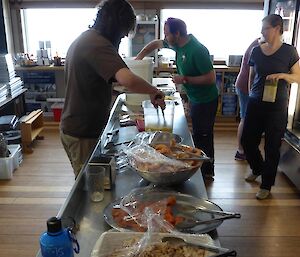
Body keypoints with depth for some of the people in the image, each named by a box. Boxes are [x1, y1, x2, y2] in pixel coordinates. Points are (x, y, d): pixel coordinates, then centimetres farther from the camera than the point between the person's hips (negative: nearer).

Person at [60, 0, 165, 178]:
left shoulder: (83, 39, 10)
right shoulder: (98, 43, -22)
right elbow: (128, 80, -37)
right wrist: (154, 92, -20)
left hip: (72, 127, 9)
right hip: (83, 134, -9)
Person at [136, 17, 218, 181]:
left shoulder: (197, 51, -26)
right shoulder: (177, 44, 1)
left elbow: (211, 78, -24)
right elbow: (156, 44, 17)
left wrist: (185, 79, -24)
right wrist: (139, 57, 7)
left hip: (205, 101, -9)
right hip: (194, 98, 9)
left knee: (202, 138, 0)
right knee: (199, 135, 18)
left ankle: (207, 173, 16)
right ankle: (203, 169, 32)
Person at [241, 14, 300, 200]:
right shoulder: (256, 51, 5)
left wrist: (282, 75, -20)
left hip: (277, 106, -4)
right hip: (255, 103, 4)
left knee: (272, 146, 4)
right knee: (247, 140, 8)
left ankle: (266, 186, 20)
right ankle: (257, 169, 38)